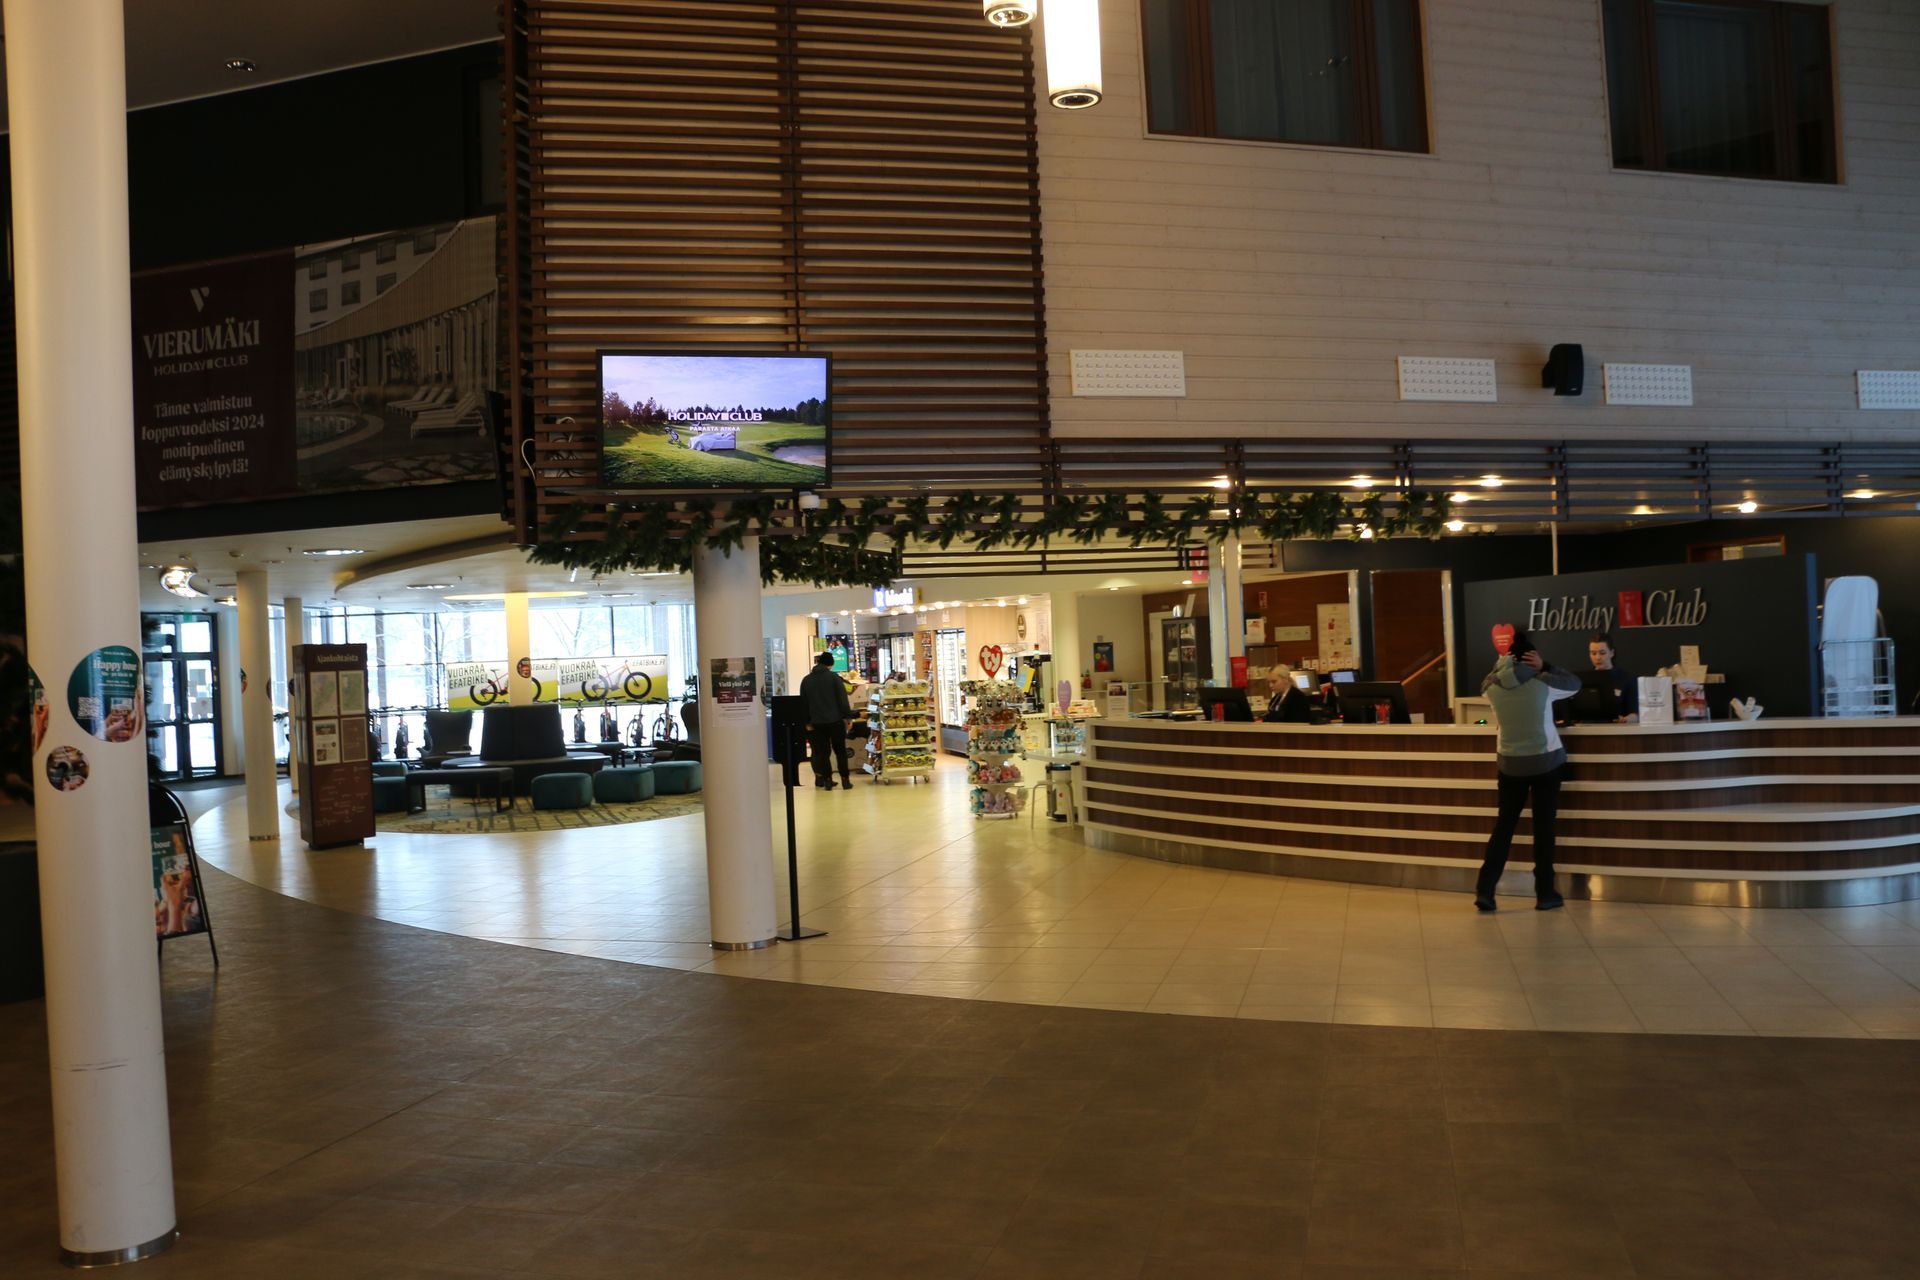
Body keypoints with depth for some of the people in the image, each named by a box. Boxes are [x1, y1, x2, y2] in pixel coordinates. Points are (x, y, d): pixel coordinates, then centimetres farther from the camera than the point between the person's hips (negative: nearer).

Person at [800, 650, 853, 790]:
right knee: (840, 751, 6)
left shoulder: (806, 680, 6)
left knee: (822, 752, 8)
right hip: (835, 721, -2)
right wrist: (848, 716, -4)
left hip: (817, 722, 2)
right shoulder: (834, 677, -5)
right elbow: (843, 699, -8)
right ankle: (845, 780, 5)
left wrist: (807, 721, 12)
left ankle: (827, 780, 5)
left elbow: (804, 703, 8)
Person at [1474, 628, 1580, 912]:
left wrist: (1504, 660, 8)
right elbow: (1575, 683, 5)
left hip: (1511, 763, 2)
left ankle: (1485, 890, 4)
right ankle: (1544, 893, 11)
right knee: (1544, 826, 5)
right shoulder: (1542, 684, -13)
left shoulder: (1493, 687, -6)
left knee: (1504, 825, 9)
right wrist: (1544, 666, -2)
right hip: (1547, 760, -2)